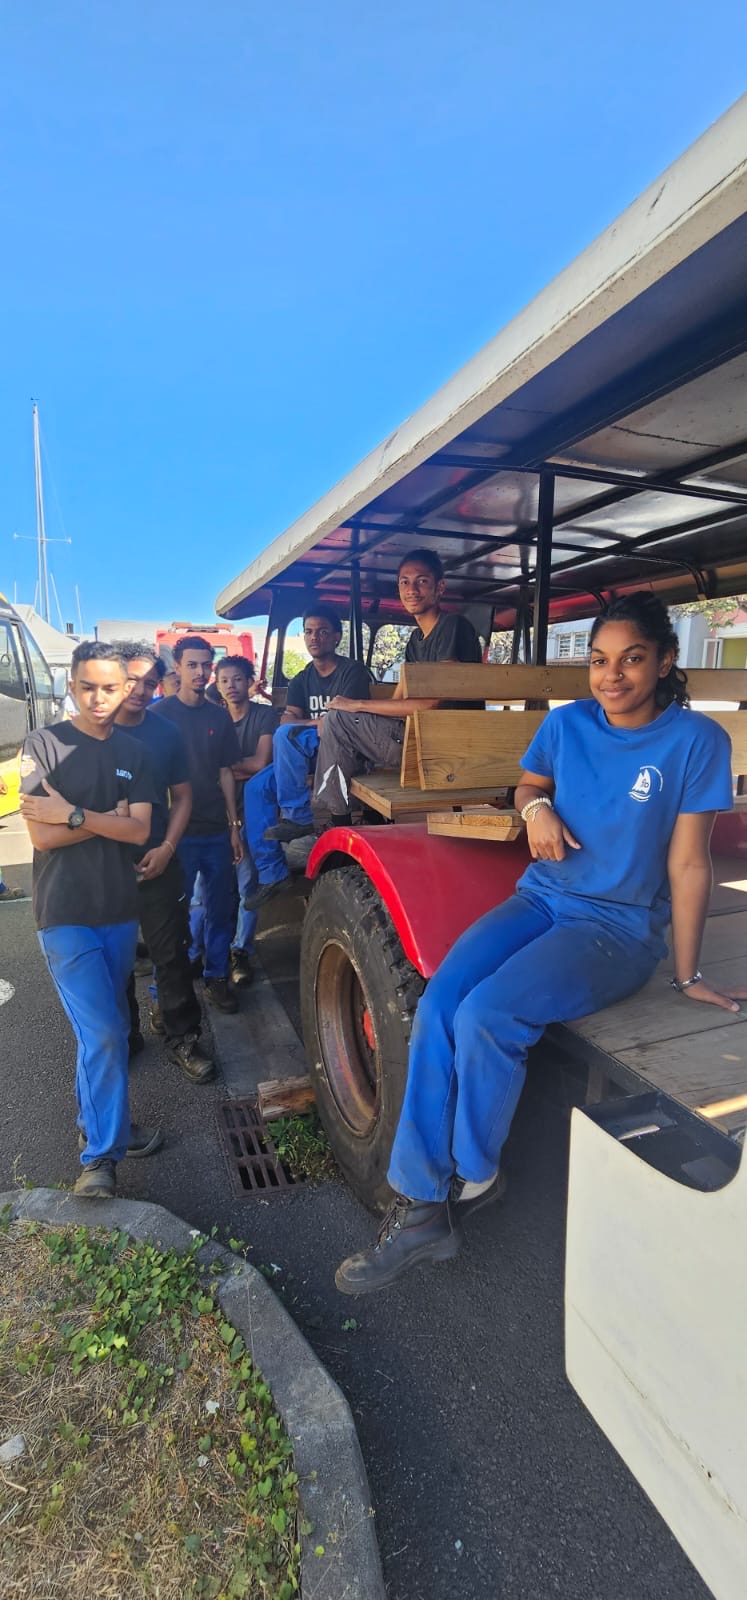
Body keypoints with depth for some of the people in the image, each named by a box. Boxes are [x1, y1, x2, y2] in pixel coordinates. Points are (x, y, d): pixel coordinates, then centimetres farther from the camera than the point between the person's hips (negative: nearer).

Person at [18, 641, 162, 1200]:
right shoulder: (43, 744, -5)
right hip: (66, 915, -4)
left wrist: (74, 814, -15)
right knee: (103, 1032, -9)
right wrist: (111, 816, -9)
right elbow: (42, 835, -13)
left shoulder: (134, 752, 6)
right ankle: (101, 1153, 7)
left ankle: (98, 1122, 37)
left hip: (119, 910, 5)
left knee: (108, 1030, 16)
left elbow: (139, 831, -6)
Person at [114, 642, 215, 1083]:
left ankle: (182, 1035, 20)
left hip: (158, 863, 1)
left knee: (172, 954, 5)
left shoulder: (167, 733, 0)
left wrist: (167, 847, -8)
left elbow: (182, 796, 5)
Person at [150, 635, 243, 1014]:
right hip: (178, 831, -4)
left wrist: (234, 826, 6)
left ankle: (216, 976, 25)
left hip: (217, 830, 4)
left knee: (221, 907, 9)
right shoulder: (159, 714, -4)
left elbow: (226, 773, 10)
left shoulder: (219, 716, 7)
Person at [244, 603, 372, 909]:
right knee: (256, 787, -8)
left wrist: (303, 724, -8)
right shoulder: (301, 681, 14)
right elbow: (287, 719, 0)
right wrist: (319, 723, -17)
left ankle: (298, 816, -21)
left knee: (287, 735, -30)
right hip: (309, 755, 7)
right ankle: (271, 873, -4)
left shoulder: (352, 671, -7)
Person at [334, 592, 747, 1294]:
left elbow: (688, 862, -7)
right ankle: (421, 1207, -6)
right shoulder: (567, 722, 3)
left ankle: (473, 1177, 4)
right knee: (438, 1001, -19)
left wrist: (687, 975, -1)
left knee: (486, 1014, -26)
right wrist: (537, 807, -5)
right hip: (540, 899, 5)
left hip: (618, 926, -4)